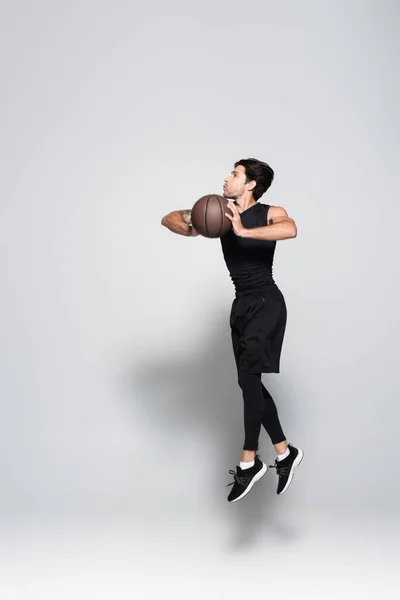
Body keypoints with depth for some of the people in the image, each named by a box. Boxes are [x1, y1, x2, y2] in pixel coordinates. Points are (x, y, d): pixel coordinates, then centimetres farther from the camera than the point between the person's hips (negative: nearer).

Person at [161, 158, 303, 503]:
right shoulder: (221, 213, 5)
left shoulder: (269, 213, -8)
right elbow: (168, 219, 5)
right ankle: (285, 453, 22)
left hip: (267, 303, -6)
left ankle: (249, 462, -6)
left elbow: (291, 230, -32)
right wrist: (190, 226, -16)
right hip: (242, 304, 7)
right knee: (251, 382, 9)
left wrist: (244, 232, -34)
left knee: (248, 377, -15)